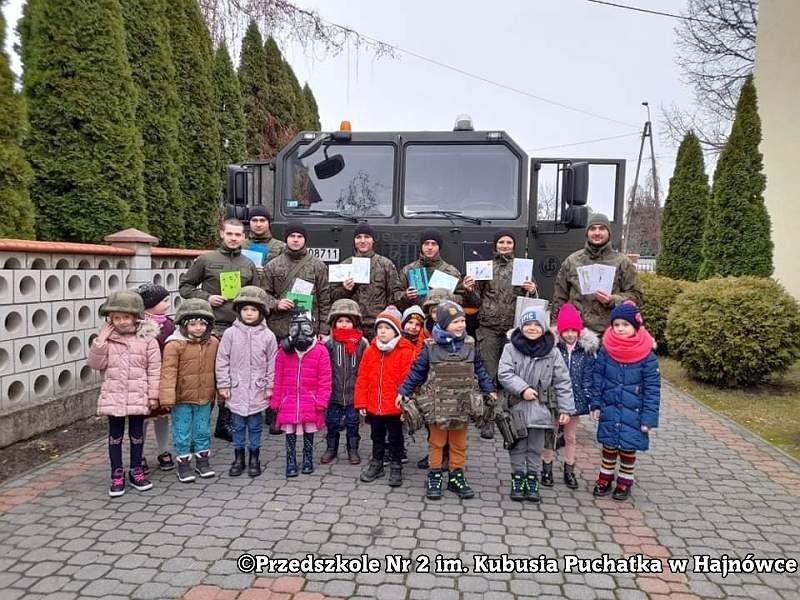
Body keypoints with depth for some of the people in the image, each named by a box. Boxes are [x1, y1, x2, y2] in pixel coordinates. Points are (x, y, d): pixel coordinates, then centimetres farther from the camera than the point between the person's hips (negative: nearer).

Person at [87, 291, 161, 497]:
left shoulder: (147, 339, -6)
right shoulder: (107, 338, 0)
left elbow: (154, 368, -4)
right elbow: (95, 364, -2)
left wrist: (153, 395, -4)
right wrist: (100, 341, -13)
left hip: (138, 396, -1)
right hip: (113, 396, 1)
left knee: (137, 434, 11)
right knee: (115, 435, 10)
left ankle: (136, 471, 26)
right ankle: (117, 474, 22)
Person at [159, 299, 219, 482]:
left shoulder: (213, 343, 0)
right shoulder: (175, 344, -15)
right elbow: (168, 371, -18)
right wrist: (167, 397, -22)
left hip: (205, 398, 4)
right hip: (182, 399, -4)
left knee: (203, 430, 16)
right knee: (182, 433, 8)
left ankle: (202, 460, 31)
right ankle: (184, 464, 22)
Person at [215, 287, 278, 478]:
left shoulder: (267, 335, -4)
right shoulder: (231, 333, -3)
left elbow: (272, 364, 1)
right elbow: (222, 361, 0)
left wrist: (269, 387, 0)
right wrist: (223, 385, -2)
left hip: (258, 391, 0)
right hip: (236, 390, 0)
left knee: (255, 426, 10)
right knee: (238, 425, 11)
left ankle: (254, 459, 23)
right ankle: (238, 458, 25)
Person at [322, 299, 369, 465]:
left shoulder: (362, 343, -3)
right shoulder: (329, 343, -4)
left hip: (353, 393, 0)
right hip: (334, 393, 0)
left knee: (353, 422, 12)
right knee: (332, 422, 12)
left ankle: (353, 450, 28)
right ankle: (331, 448, 30)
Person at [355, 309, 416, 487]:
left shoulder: (405, 352, -12)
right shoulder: (370, 351, 0)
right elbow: (362, 379, 2)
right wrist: (361, 403, 0)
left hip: (395, 407, -4)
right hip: (373, 406, 4)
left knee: (395, 438, 11)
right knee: (377, 437, 20)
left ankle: (396, 467, 26)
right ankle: (376, 463, 36)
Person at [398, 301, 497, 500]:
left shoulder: (469, 345, 1)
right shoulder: (431, 346, -7)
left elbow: (479, 369, 11)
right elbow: (417, 371, 0)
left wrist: (489, 389, 10)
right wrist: (403, 392, 1)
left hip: (461, 405, 2)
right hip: (437, 405, -2)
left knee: (459, 444, 13)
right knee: (437, 442, 10)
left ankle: (456, 477, 27)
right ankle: (434, 477, 23)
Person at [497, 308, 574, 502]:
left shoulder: (552, 352, -2)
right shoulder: (511, 349, -4)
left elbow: (562, 382, -1)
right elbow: (504, 374, -10)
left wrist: (566, 408, -4)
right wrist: (523, 389, -21)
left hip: (540, 408, 1)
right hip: (516, 407, -1)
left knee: (536, 447, 11)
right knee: (518, 446, 11)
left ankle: (532, 478, 25)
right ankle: (518, 478, 25)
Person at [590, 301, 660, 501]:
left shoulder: (646, 355, -12)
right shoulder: (606, 350, -6)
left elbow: (652, 388, -8)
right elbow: (597, 378, 3)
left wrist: (649, 418, -9)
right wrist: (595, 404, 2)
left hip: (633, 412, -2)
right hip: (609, 409, 2)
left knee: (628, 448, 9)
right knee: (609, 446, 13)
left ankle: (625, 481, 29)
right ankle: (605, 478, 32)